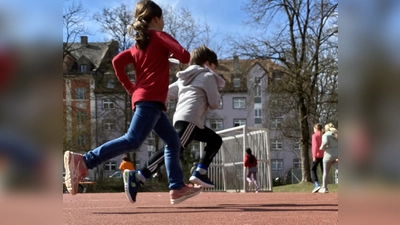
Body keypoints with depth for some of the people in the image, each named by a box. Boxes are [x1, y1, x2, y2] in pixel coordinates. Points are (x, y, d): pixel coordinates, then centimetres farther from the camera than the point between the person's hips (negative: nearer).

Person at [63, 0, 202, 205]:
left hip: (143, 99, 10)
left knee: (173, 141, 14)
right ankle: (83, 162, -32)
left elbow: (117, 61, 7)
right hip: (151, 99, -10)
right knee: (132, 140, -21)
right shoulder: (159, 36, 1)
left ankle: (177, 188, 10)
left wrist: (129, 87, 13)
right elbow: (184, 55, -12)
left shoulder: (137, 45, 20)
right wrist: (182, 57, 11)